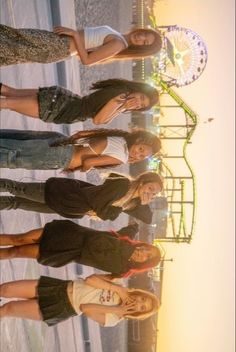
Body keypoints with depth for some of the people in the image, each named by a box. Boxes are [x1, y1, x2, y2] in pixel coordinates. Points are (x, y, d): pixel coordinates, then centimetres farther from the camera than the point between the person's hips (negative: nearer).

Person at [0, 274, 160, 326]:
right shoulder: (119, 289, -2)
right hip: (63, 287, 3)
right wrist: (118, 288, -19)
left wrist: (115, 310, -24)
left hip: (63, 309, -3)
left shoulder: (113, 319, -11)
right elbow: (91, 279, -11)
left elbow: (85, 308, -21)